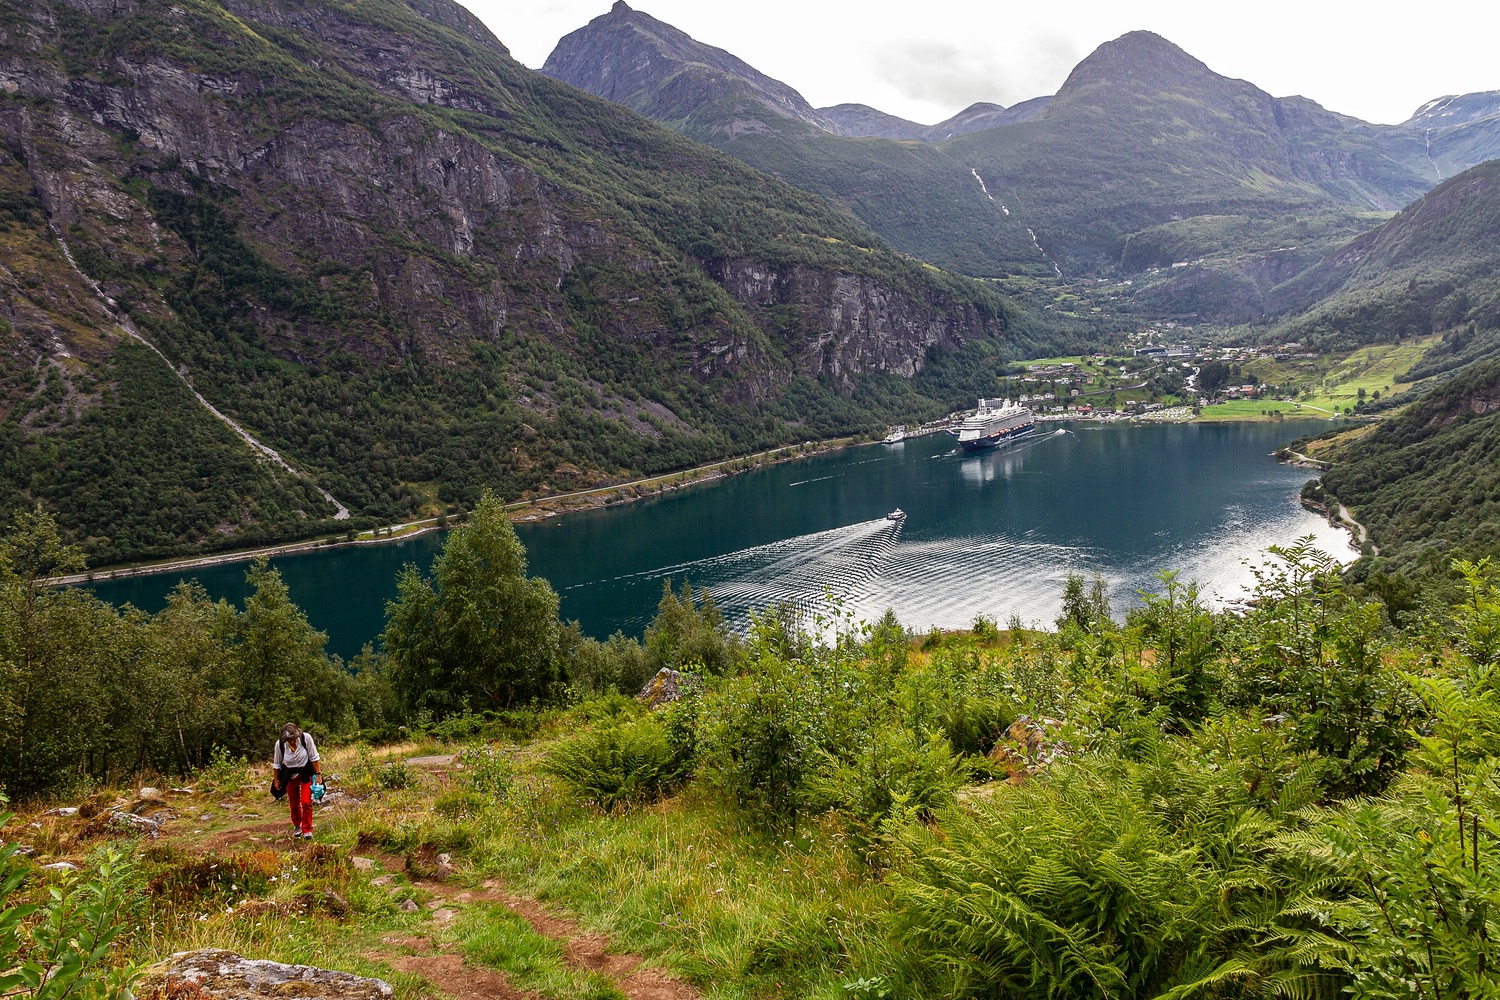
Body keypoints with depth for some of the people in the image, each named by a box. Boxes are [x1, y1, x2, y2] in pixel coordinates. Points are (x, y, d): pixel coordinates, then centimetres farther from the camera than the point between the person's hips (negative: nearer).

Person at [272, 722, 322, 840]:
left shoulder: (306, 738, -25)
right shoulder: (280, 744, -21)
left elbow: (314, 757, -12)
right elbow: (277, 764, -3)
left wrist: (318, 774, -10)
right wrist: (276, 779, 4)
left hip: (306, 774, -2)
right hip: (290, 776, 2)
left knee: (306, 802, -9)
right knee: (294, 803, 13)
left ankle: (307, 830, 4)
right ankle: (297, 826, 39)